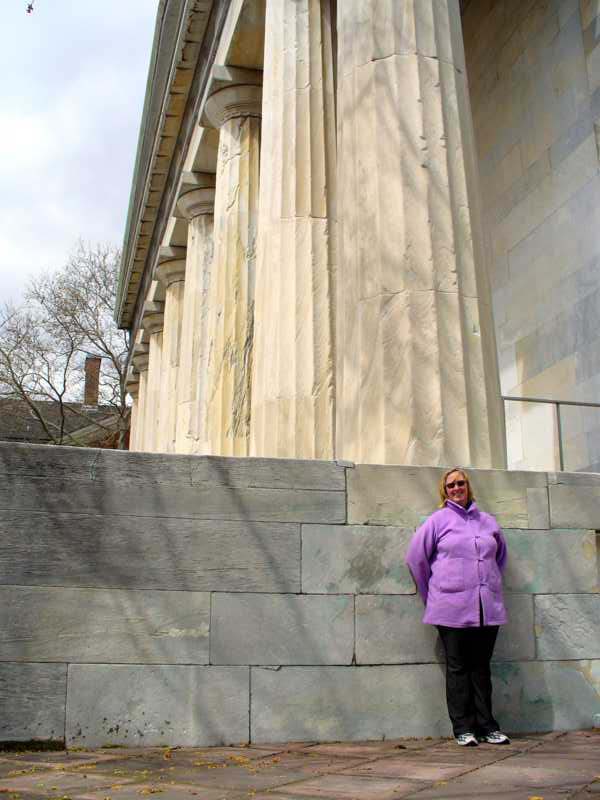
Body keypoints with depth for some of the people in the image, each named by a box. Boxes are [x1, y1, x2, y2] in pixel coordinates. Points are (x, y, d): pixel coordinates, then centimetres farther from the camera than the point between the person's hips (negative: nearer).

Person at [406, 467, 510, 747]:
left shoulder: (488, 521, 12)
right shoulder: (438, 520, 1)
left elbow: (501, 556, 27)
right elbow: (415, 557, 3)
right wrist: (431, 594, 7)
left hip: (488, 608, 4)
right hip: (453, 608, -3)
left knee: (481, 667, 9)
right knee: (458, 668, 1)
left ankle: (487, 726, 15)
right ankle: (463, 728, 7)